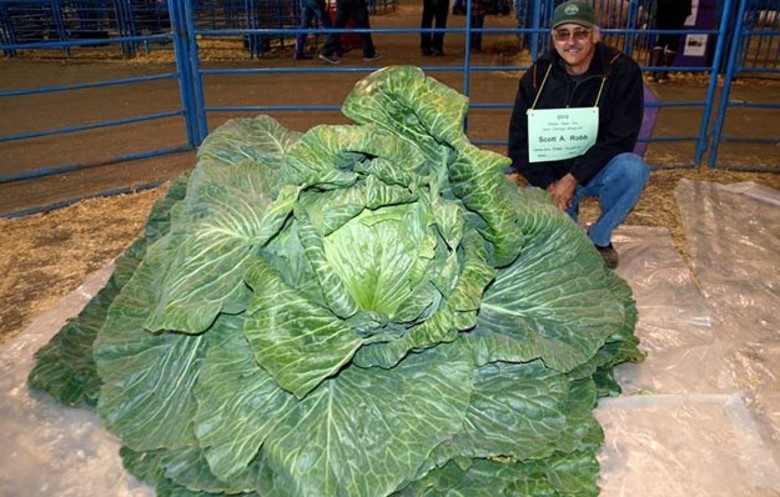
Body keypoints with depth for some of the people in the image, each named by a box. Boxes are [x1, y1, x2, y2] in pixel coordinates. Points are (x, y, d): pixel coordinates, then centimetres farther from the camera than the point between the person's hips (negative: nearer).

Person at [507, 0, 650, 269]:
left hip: (597, 170, 0)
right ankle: (567, 212, 15)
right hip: (548, 175, 1)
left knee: (633, 169, -33)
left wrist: (573, 177, -25)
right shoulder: (537, 75, -7)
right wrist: (548, 184, -18)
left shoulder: (622, 71, -13)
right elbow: (519, 143, -6)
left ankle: (599, 238, -6)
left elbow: (621, 139, -17)